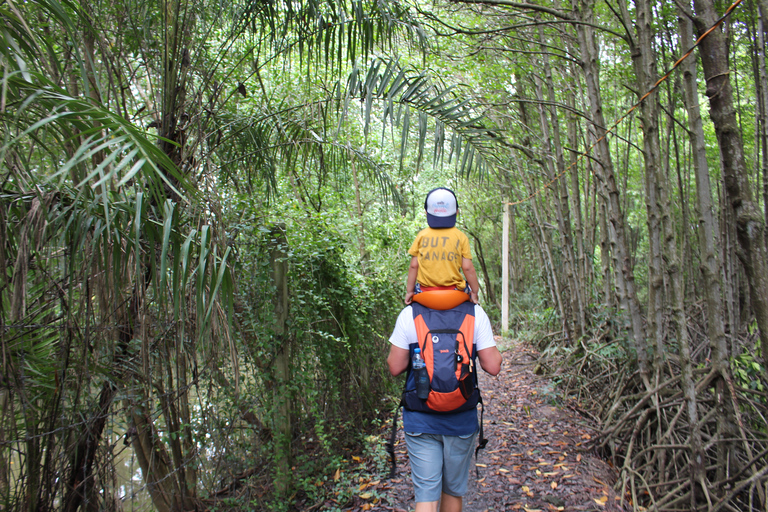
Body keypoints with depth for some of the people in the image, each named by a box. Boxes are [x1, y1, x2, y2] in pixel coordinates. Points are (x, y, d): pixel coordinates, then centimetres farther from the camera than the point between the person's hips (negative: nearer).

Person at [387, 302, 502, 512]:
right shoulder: (476, 313, -10)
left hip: (420, 418, -1)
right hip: (461, 420, 1)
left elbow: (395, 367, -7)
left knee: (426, 494, 6)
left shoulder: (409, 314, -10)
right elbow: (493, 367, -9)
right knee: (454, 490, 21)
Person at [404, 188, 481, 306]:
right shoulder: (461, 237, -1)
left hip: (425, 291, 1)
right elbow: (468, 268, -3)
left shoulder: (422, 235, 1)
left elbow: (413, 266, 2)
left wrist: (409, 291, 11)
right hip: (454, 291, 0)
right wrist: (474, 292, 8)